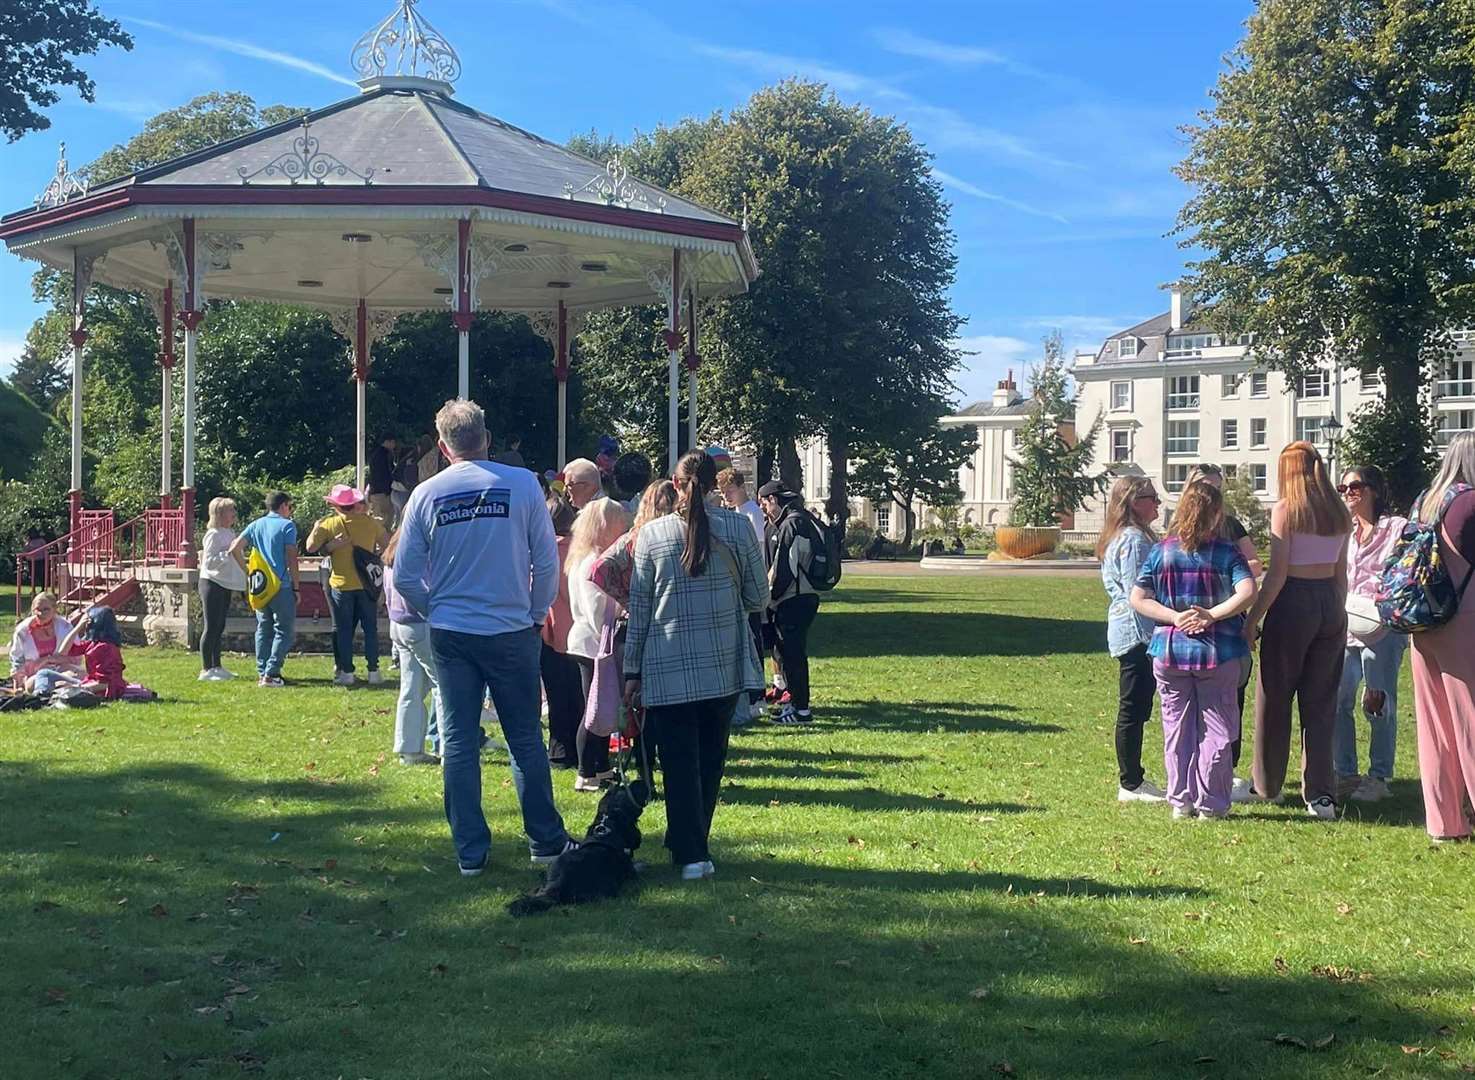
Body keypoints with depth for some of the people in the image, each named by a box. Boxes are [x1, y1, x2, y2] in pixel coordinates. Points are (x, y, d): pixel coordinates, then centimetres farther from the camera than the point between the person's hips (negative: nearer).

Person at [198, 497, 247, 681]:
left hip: (225, 585, 9)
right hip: (212, 584, -9)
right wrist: (228, 552, -26)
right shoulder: (213, 535, -14)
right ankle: (206, 670, -4)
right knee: (211, 627, -7)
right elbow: (209, 562, -21)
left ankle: (216, 667, 18)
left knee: (219, 627, 12)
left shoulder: (230, 533, 14)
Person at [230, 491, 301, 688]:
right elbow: (291, 558, -10)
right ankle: (271, 674, -9)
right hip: (281, 586, -6)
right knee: (284, 630, -1)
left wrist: (248, 573, 14)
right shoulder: (287, 525, -5)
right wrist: (296, 587, -5)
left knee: (263, 629, 15)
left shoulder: (256, 525, 11)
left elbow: (235, 549, 5)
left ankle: (262, 672, 14)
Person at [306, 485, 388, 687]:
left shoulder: (329, 524, -7)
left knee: (343, 630, 7)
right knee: (370, 628, 8)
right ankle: (373, 671, 6)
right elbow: (387, 545, 7)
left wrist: (316, 527, 6)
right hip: (366, 584, 1)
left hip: (341, 585, -1)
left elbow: (311, 547, -8)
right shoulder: (371, 523, -1)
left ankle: (346, 672, 6)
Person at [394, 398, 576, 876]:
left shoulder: (425, 495, -2)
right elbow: (547, 561, -5)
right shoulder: (522, 484, -8)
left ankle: (470, 853, 12)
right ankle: (546, 841, 18)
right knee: (525, 739, 10)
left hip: (450, 635, 2)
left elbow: (405, 577, 1)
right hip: (511, 632, -1)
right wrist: (536, 614, 10)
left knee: (459, 742, 8)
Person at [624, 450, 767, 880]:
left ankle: (691, 854, -1)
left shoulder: (651, 534, -3)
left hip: (668, 670, -1)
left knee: (679, 761, 4)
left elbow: (639, 609, 0)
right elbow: (758, 599, 3)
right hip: (724, 667, 1)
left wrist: (632, 671, 7)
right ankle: (691, 842, 23)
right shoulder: (738, 529, -3)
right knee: (710, 759, 14)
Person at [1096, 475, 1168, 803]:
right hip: (1137, 633, -10)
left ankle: (1133, 779, 19)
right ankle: (1131, 784, 2)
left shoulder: (1128, 537, 18)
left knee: (1135, 710, 13)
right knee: (1134, 710, -4)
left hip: (1128, 635, 10)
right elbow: (1137, 595, -20)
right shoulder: (1134, 540, -15)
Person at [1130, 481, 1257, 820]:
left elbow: (1137, 598, -4)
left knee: (1177, 728, 12)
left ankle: (1180, 801, 17)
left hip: (1169, 651, 2)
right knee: (1216, 728, 8)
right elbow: (1248, 592, -20)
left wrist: (1174, 617, -7)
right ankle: (1209, 803, 11)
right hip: (1218, 652, -2)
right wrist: (1212, 615, -15)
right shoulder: (1226, 553, -6)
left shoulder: (1160, 552, 1)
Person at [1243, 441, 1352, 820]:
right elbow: (1341, 573, 12)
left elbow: (1277, 573, -12)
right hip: (1331, 604, 5)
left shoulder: (1285, 510, -9)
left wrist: (1253, 619, -8)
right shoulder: (1339, 513, 8)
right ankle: (1321, 795, 3)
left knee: (1274, 698, 9)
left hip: (1293, 603, -5)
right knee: (1321, 704, 8)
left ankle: (1267, 786, 21)